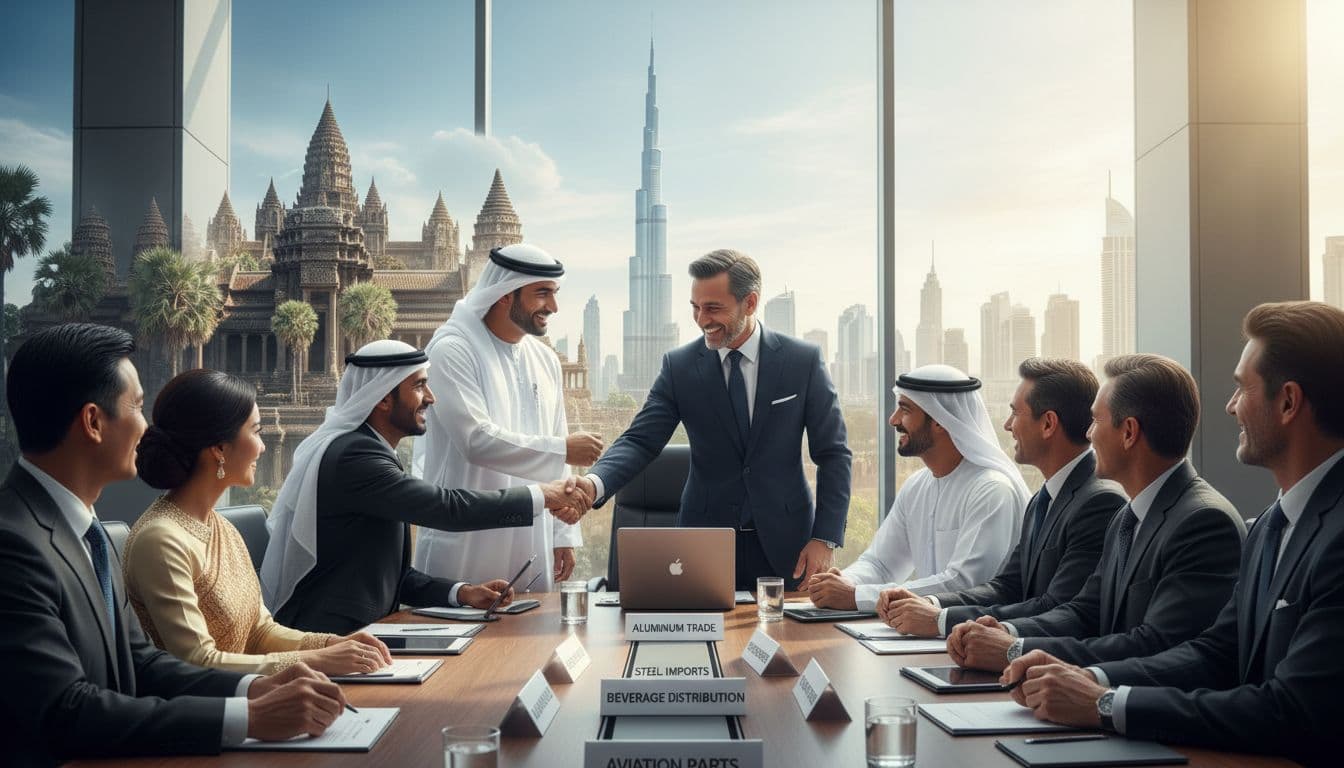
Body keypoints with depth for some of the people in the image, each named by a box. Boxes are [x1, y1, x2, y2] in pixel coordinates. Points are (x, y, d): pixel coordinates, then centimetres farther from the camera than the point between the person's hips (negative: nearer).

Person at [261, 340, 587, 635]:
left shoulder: (369, 452, 14)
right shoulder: (352, 455, -16)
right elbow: (447, 507, -24)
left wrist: (462, 592, 2)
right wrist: (543, 496, -14)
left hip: (359, 631, 9)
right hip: (326, 638, -9)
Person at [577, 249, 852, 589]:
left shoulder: (803, 360, -4)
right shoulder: (679, 366, -2)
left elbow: (833, 454, -1)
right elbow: (640, 440, -6)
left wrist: (825, 538, -7)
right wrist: (595, 483, -26)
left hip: (784, 546, 0)